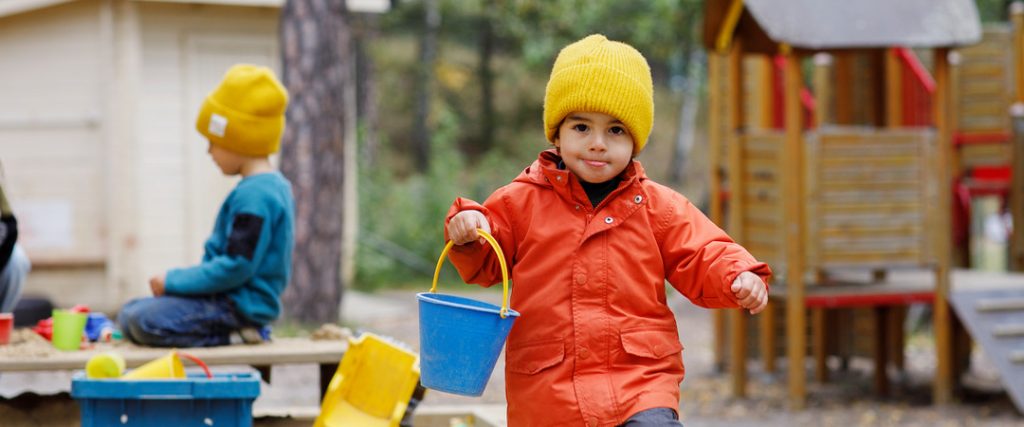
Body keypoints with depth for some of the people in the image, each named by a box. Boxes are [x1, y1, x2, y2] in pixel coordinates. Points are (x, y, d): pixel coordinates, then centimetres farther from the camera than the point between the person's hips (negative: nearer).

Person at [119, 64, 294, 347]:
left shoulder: (253, 196, -19)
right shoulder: (276, 186, 15)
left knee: (144, 321, -25)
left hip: (240, 306, -11)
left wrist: (174, 281, -14)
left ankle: (230, 335, -13)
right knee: (129, 313, 10)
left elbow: (236, 267, -24)